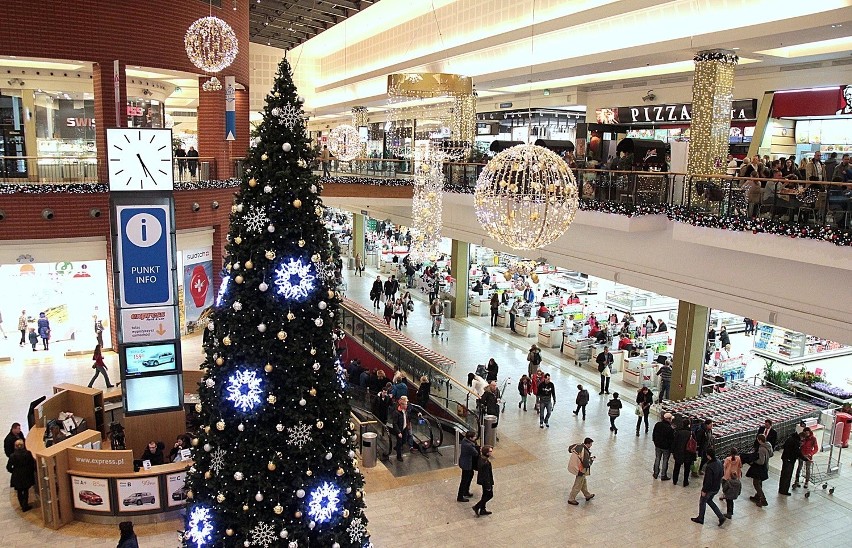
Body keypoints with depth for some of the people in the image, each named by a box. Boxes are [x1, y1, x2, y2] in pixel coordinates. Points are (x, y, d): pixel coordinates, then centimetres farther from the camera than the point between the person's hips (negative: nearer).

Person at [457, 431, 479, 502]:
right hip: (466, 464, -10)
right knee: (464, 480, 6)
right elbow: (476, 453, -20)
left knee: (470, 475, 27)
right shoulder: (468, 445, -33)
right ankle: (460, 497, 20)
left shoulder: (464, 440, -6)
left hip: (464, 462, 10)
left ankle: (466, 492, 43)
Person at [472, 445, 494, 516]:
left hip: (483, 480, 9)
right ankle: (477, 507, 15)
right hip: (486, 481, -9)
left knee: (485, 495, 22)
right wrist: (488, 486, -17)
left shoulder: (481, 458, -7)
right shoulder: (486, 463, -33)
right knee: (489, 495, 11)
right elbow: (486, 475, -25)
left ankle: (482, 510, 35)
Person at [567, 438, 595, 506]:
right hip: (579, 470, -8)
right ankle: (571, 499, 24)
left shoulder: (577, 446, -8)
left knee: (583, 481, 27)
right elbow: (586, 465, -27)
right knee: (578, 486, 11)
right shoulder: (586, 452, -29)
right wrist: (591, 460, -10)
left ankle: (587, 495, 45)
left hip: (572, 466, 9)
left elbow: (570, 449, 11)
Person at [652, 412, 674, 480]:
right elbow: (672, 439, -18)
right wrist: (671, 448, -3)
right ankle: (664, 476, 20)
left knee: (657, 459, 18)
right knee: (665, 461, 10)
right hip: (666, 447, -5)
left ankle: (656, 474, 28)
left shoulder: (657, 424, -8)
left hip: (658, 445, 5)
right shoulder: (670, 428, -25)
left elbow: (653, 434, 4)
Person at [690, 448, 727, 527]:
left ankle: (700, 519, 31)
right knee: (709, 500, 27)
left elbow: (708, 481, -28)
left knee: (702, 502, 14)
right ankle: (721, 517, 23)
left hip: (710, 488, -8)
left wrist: (704, 490, -17)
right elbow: (722, 474, 11)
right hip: (717, 488, 8)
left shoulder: (710, 467, -33)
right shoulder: (719, 463, -6)